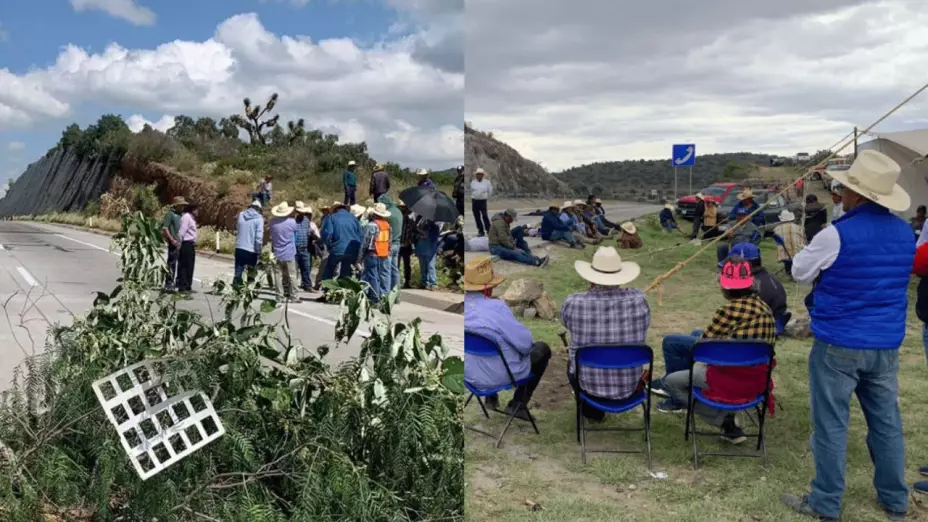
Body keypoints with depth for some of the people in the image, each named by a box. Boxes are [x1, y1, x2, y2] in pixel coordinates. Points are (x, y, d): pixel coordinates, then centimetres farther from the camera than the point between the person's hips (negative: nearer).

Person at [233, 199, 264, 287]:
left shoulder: (241, 215, 4)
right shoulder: (259, 218, -9)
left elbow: (237, 229, 14)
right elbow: (259, 236, -14)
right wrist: (258, 250, -9)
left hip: (239, 247, 4)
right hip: (251, 250, -4)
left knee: (238, 271, 10)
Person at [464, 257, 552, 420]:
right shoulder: (496, 307, -29)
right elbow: (525, 343, -21)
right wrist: (530, 343, 3)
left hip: (469, 374, 6)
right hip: (501, 375, -6)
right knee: (542, 349, 19)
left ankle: (491, 398, 36)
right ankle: (517, 405, 22)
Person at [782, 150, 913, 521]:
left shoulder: (837, 235, -19)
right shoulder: (905, 233, 2)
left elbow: (800, 272, -3)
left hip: (839, 345, -6)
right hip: (886, 345, 6)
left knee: (831, 424, 5)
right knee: (887, 421, 17)